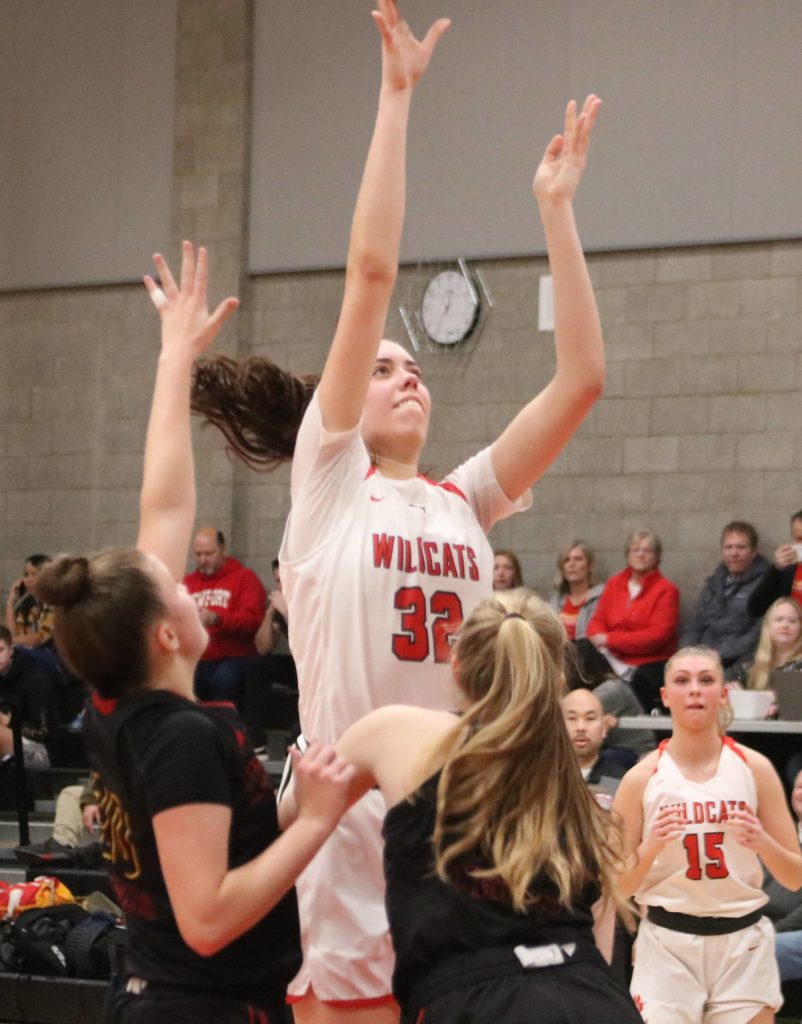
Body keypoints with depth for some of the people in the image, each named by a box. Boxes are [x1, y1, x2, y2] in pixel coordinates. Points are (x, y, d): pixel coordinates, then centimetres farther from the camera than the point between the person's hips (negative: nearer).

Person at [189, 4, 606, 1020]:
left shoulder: (463, 504, 13)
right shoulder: (326, 483, 2)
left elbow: (579, 380, 7)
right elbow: (371, 271, -4)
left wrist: (555, 209, 7)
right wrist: (395, 95, -5)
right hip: (349, 815, -5)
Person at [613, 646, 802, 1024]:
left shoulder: (754, 768, 0)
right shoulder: (642, 778, -3)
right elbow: (617, 886, 0)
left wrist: (763, 842, -17)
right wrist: (650, 848, -19)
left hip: (743, 943, 1)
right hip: (667, 944, -1)